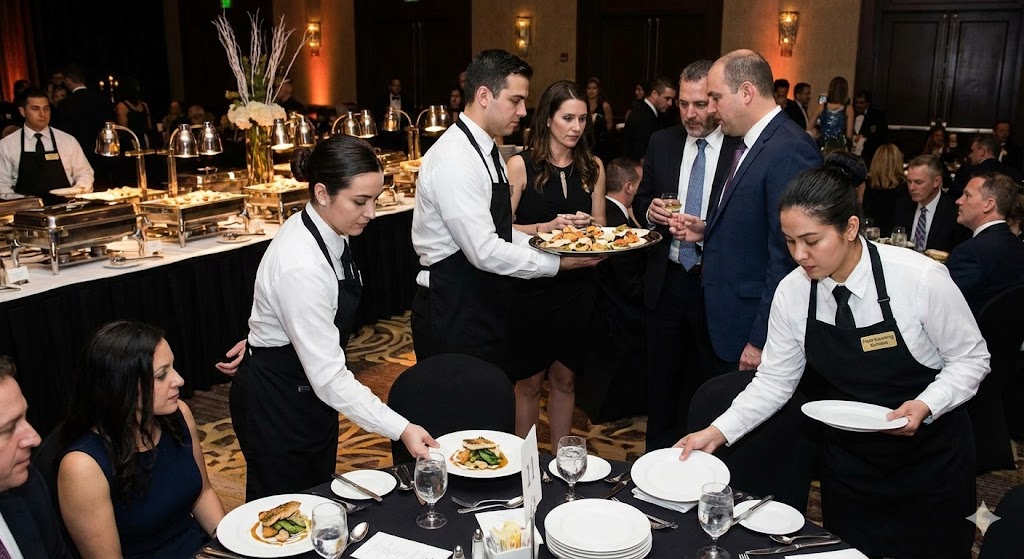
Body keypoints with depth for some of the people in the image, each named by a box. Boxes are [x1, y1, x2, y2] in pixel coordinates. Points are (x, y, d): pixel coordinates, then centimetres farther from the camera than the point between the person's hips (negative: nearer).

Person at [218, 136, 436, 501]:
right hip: (276, 404, -8)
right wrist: (401, 429, -32)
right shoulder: (301, 265, -33)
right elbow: (329, 375, -32)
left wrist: (261, 338, 15)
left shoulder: (327, 232, -6)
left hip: (309, 393, 9)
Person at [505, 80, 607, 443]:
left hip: (576, 287, 4)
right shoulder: (521, 165, -7)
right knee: (530, 382, 7)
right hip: (531, 287, -4)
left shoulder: (593, 167, 6)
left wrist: (588, 225, -9)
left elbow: (600, 225, 13)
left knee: (565, 378, 14)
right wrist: (546, 227, -23)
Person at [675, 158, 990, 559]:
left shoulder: (921, 278, -23)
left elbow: (970, 358, -9)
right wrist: (718, 432, -15)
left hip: (930, 455, -2)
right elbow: (774, 380, -4)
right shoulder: (792, 292, -13)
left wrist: (925, 406, -26)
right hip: (847, 460, 3)